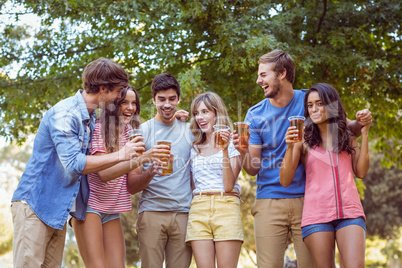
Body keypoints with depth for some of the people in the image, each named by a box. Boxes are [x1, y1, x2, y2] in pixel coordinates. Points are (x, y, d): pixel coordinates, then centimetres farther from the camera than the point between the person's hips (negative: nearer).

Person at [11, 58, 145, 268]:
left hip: (58, 209, 9)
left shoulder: (90, 119, 12)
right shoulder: (64, 113, -17)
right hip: (35, 204, -9)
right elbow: (73, 163, -25)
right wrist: (120, 156, -22)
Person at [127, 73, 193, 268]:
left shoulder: (190, 130, 14)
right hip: (152, 212, -2)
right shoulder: (142, 132, 5)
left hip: (183, 213, 2)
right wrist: (150, 173, -19)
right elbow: (131, 187, 0)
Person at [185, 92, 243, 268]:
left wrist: (225, 151, -11)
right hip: (198, 209, 4)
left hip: (226, 208, -3)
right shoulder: (194, 149, 19)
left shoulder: (233, 145, 7)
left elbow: (228, 185, -6)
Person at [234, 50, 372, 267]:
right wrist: (243, 152, -20)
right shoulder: (255, 115, 4)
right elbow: (253, 168, 2)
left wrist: (360, 123, -11)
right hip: (269, 201, 1)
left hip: (306, 200, 0)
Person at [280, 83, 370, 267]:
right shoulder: (303, 140, 6)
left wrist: (364, 135, 5)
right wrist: (290, 147, -14)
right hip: (316, 215, -1)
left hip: (349, 211, 1)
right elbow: (285, 181, 0)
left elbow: (361, 172, 7)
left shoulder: (348, 137, 15)